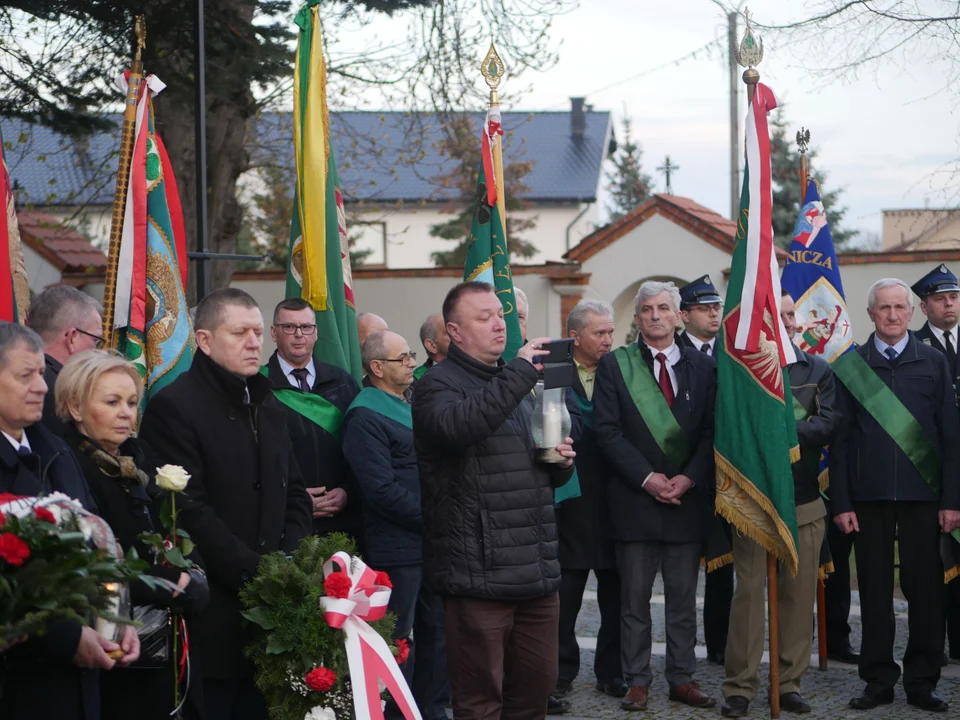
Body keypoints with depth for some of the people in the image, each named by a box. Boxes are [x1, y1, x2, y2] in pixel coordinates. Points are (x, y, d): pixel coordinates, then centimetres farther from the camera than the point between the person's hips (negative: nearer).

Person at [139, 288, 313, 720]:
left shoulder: (267, 405, 18)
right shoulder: (175, 407, -9)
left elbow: (294, 494, 19)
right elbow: (191, 512, -16)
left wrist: (288, 563, 1)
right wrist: (257, 572, -16)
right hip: (213, 615, -7)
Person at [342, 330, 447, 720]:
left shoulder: (412, 405, 14)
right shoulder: (365, 416, -13)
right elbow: (382, 490, -19)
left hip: (432, 542, 8)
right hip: (397, 549, -8)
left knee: (437, 631, 14)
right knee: (399, 640, 1)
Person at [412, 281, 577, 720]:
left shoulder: (516, 386, 21)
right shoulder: (439, 385, -4)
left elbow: (546, 473, 31)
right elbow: (457, 425, -30)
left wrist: (562, 462, 7)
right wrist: (520, 371, -24)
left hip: (536, 569, 8)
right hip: (479, 573, -7)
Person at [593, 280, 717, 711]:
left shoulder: (702, 367, 8)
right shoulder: (614, 365, 3)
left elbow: (712, 431, 4)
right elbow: (608, 432, -4)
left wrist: (689, 478, -10)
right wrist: (647, 478, -12)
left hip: (688, 497, 2)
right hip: (635, 498, -2)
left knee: (683, 597, 7)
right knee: (635, 598, 3)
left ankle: (683, 679, 14)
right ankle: (637, 681, 9)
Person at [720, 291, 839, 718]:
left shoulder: (817, 370, 9)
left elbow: (827, 424, -4)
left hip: (804, 502, 3)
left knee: (799, 595, 6)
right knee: (749, 592, -3)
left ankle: (790, 683, 16)